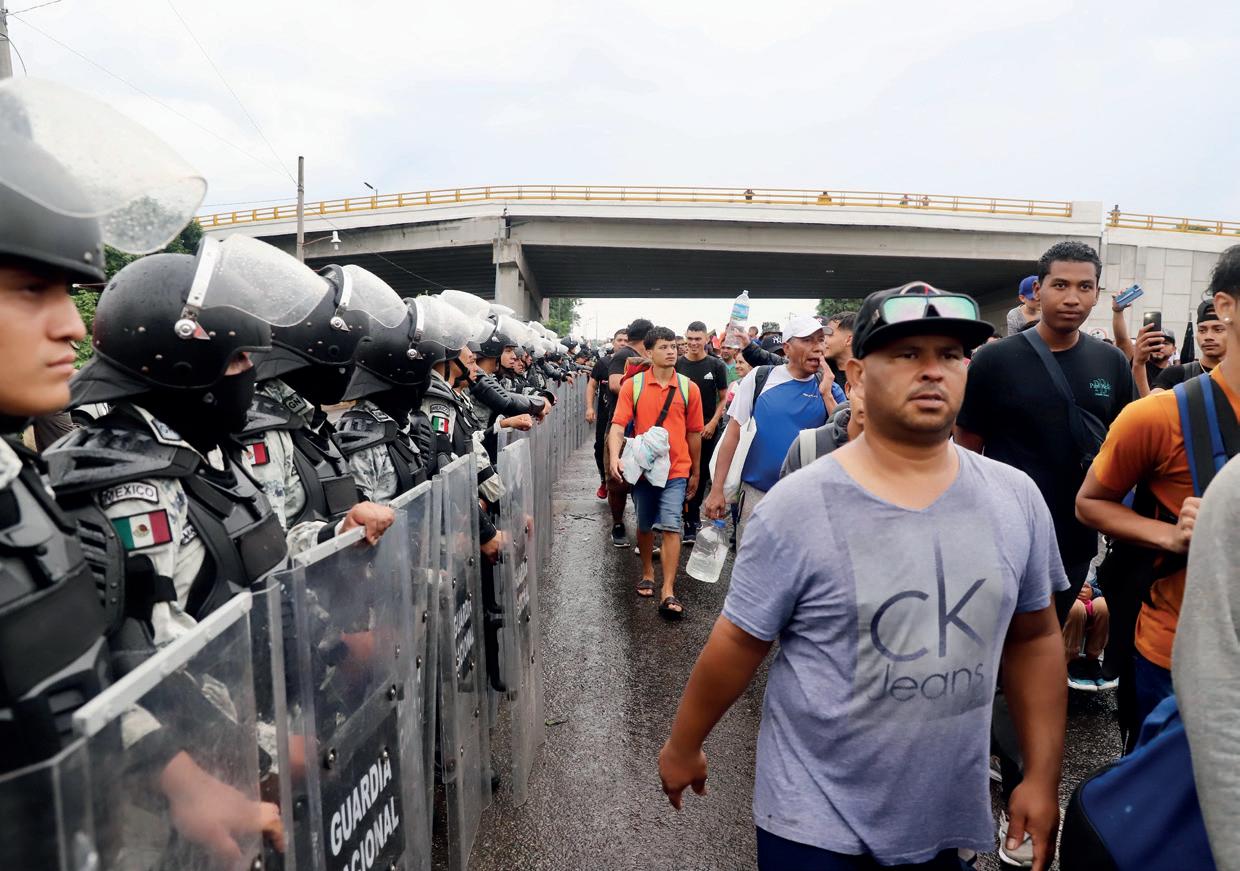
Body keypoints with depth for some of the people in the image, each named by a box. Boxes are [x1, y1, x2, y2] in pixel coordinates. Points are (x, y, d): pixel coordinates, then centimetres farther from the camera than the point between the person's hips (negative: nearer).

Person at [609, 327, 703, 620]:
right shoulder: (632, 385, -3)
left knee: (671, 526, -8)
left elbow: (694, 433, 6)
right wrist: (615, 457, -27)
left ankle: (668, 592, -5)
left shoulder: (689, 388, 0)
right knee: (644, 526, 16)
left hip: (676, 469, -1)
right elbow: (618, 425, -10)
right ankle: (647, 573, 38)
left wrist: (695, 472, 12)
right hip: (642, 467, 1)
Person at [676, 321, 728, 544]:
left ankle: (692, 513, 26)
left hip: (707, 429, 0)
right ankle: (692, 521, 7)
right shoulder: (677, 365, 2)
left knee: (702, 475, 8)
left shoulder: (716, 365, 1)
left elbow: (723, 398, 3)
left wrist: (713, 423, -8)